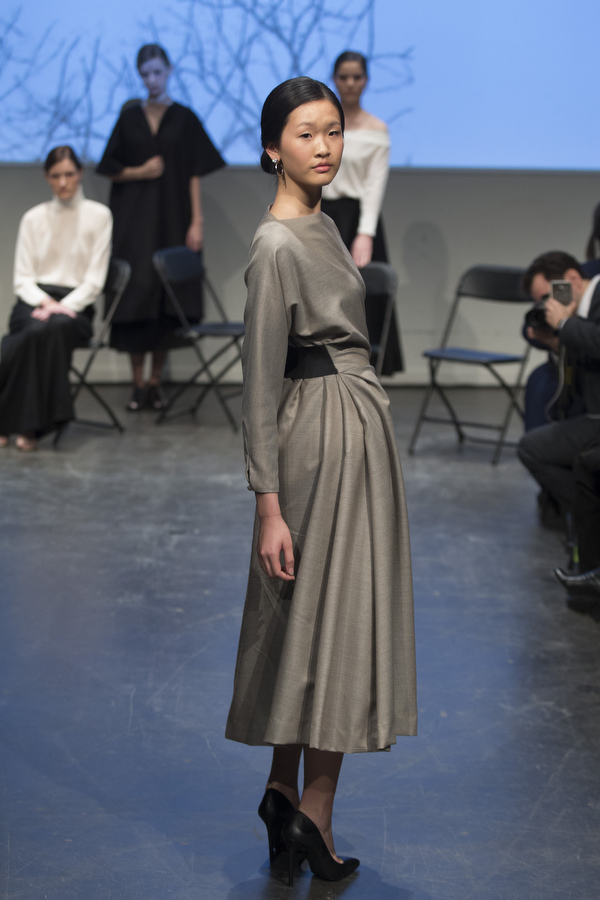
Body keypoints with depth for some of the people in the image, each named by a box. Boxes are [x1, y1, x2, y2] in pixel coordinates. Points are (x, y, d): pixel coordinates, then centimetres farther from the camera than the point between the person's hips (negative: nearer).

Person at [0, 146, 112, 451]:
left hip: (76, 305, -1)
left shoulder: (99, 215, 5)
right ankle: (30, 424, -30)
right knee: (39, 330, -37)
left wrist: (64, 306, -15)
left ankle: (28, 425, -30)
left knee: (54, 327, -38)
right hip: (35, 300, 1)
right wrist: (45, 301, -13)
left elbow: (95, 279, 0)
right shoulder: (33, 218, 10)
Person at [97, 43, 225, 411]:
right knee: (136, 294, -5)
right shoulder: (129, 118, 8)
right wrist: (140, 172, -9)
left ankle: (156, 381, 6)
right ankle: (138, 383, 1)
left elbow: (194, 175, 0)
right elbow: (112, 170, 10)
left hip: (173, 220, -1)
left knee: (169, 298, -2)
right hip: (134, 219, 1)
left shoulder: (185, 119, 4)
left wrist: (197, 222, -7)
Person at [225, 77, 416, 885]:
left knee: (313, 616, 12)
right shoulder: (277, 246, -17)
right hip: (324, 435, -9)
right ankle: (314, 818, 4)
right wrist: (269, 504, -21)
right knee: (335, 616, -4)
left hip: (357, 427, 9)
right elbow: (262, 379, -19)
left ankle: (284, 790, 22)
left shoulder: (322, 227, 12)